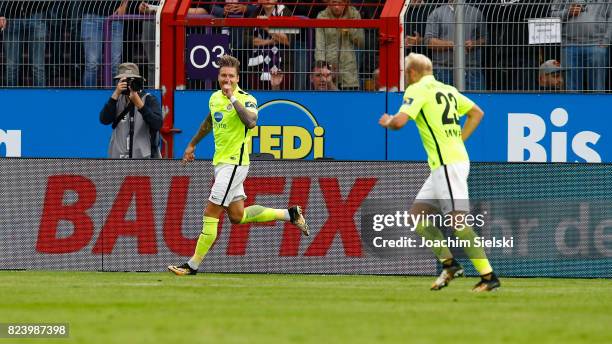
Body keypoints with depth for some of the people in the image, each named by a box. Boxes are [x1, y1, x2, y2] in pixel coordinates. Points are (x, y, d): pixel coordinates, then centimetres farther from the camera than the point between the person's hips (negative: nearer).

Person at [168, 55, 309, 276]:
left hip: (234, 163, -9)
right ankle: (289, 214, 25)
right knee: (237, 216, 13)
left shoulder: (246, 99, -13)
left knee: (210, 214, -8)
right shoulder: (215, 98, 10)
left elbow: (251, 122, -34)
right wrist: (192, 145, 37)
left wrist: (233, 99, -32)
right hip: (221, 162, 9)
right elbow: (208, 123, 29)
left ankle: (193, 265, -2)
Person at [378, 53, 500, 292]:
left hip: (448, 163, -9)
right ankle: (449, 264, 9)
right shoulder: (447, 90, 19)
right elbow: (477, 113, 25)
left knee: (457, 220, -15)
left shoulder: (417, 90, -6)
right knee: (417, 215, 12)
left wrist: (387, 121, 5)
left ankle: (488, 276, -18)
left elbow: (400, 121, -17)